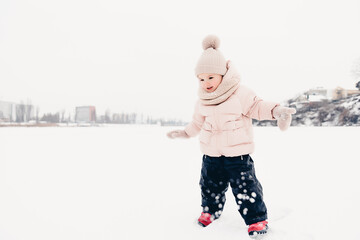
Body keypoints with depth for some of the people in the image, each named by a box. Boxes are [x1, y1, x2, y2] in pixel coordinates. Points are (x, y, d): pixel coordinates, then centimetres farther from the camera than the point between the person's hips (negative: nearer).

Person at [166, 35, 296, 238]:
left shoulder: (240, 93, -13)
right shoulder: (203, 101, 4)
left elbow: (257, 106, -7)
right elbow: (199, 121, 19)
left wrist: (276, 111, -23)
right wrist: (186, 132, 27)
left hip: (237, 153, -5)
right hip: (211, 153, 5)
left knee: (245, 187, -1)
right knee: (210, 185, 16)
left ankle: (257, 219, 17)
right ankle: (210, 211, 41)